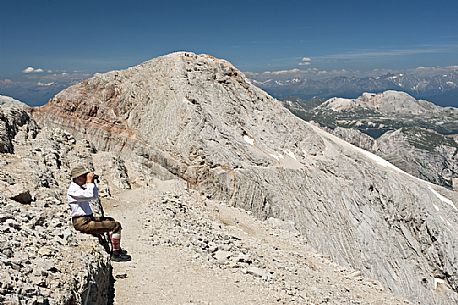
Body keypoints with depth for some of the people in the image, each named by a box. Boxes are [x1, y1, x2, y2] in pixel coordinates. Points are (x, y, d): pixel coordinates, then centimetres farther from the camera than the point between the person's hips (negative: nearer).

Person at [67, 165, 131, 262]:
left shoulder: (80, 187, 14)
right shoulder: (73, 190, -17)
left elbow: (95, 196, 23)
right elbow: (90, 195, -35)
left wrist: (92, 183, 10)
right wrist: (89, 181, -21)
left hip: (88, 218, 11)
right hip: (82, 223, -11)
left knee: (110, 220, 28)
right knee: (116, 226, -15)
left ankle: (117, 249, 33)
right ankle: (116, 254, -7)